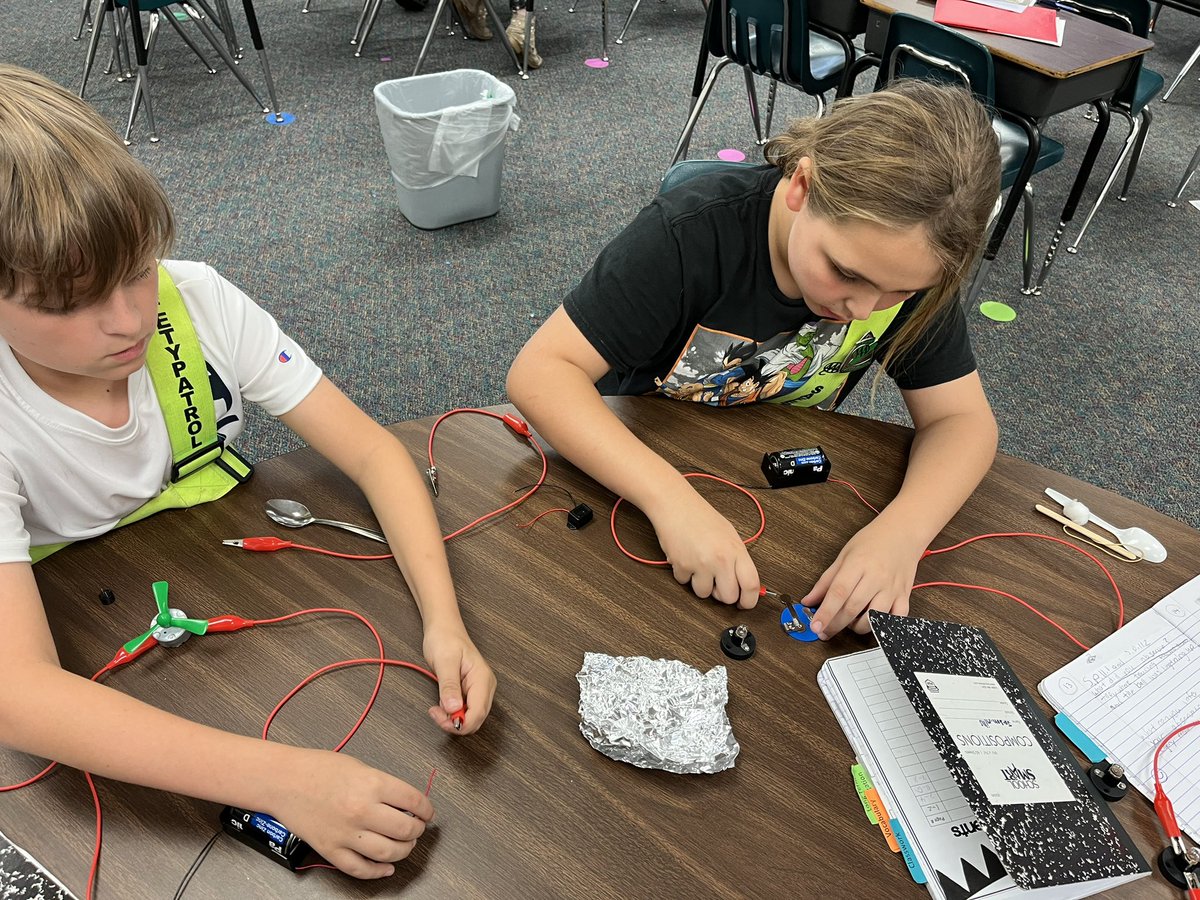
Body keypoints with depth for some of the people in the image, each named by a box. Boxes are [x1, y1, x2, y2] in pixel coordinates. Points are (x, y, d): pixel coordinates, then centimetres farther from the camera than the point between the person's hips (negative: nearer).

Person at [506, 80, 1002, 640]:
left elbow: (961, 418, -14)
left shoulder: (910, 263, -17)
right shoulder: (691, 234, -30)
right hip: (635, 462, -3)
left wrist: (902, 531, -35)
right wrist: (669, 496, -45)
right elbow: (540, 371, -32)